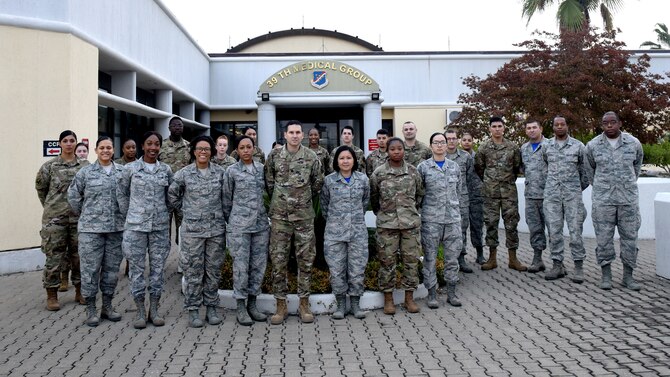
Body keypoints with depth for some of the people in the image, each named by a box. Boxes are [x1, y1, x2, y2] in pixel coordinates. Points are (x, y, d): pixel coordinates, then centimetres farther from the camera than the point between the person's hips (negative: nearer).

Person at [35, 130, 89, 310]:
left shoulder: (85, 165, 3)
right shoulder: (50, 166, 0)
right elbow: (40, 187, 11)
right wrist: (50, 207, 12)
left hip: (79, 217, 2)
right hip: (55, 219, -1)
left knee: (79, 255, 9)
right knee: (54, 257, 2)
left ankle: (79, 291, 24)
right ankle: (52, 295, 13)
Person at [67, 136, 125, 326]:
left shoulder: (123, 172, 4)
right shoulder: (85, 172, 0)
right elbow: (73, 195, 8)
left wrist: (124, 215, 5)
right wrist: (84, 214, 9)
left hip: (116, 228, 2)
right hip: (91, 228, -2)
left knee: (112, 268, 10)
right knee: (90, 268, 1)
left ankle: (107, 306, 23)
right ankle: (90, 309, 13)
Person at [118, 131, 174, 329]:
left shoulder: (166, 169, 4)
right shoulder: (130, 168, -1)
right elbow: (121, 193, 7)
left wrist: (164, 212, 9)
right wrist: (128, 215, 4)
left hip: (160, 225, 2)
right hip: (136, 225, -2)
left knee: (158, 267, 7)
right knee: (137, 268, 4)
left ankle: (154, 309, 18)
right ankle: (140, 311, 15)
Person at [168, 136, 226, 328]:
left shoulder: (220, 172, 2)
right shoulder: (184, 174, -2)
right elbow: (172, 195, 9)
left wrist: (221, 213, 9)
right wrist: (186, 209, 7)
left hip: (216, 228, 2)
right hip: (192, 229, -2)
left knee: (214, 270, 8)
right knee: (194, 271, 3)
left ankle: (211, 307, 20)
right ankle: (193, 310, 13)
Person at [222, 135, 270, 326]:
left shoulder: (262, 169, 7)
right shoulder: (232, 171, -1)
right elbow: (227, 199, 5)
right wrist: (229, 220, 9)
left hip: (261, 224, 4)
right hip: (240, 225, -3)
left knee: (259, 264, 7)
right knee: (241, 265, 0)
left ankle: (252, 303, 20)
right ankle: (240, 306, 11)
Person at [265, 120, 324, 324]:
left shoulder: (311, 158, -1)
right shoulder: (274, 156, 1)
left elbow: (317, 184, 10)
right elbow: (269, 182, 11)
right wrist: (279, 200, 12)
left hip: (304, 216, 0)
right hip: (279, 215, 0)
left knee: (306, 259, 5)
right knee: (278, 259, 2)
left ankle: (304, 303, 16)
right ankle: (281, 305, 13)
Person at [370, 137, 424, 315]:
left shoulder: (412, 171, 3)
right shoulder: (379, 173, -2)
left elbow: (419, 193, 15)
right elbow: (373, 197, 8)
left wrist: (413, 210, 11)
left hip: (411, 223, 2)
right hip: (387, 224, -2)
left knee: (411, 260, 6)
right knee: (387, 261, 3)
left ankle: (409, 298, 18)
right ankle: (388, 298, 15)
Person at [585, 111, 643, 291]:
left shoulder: (633, 143, 2)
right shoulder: (593, 145, 0)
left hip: (629, 198, 1)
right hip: (603, 200, -1)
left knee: (630, 237, 4)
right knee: (604, 237, 1)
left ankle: (628, 276, 14)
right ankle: (606, 275, 11)